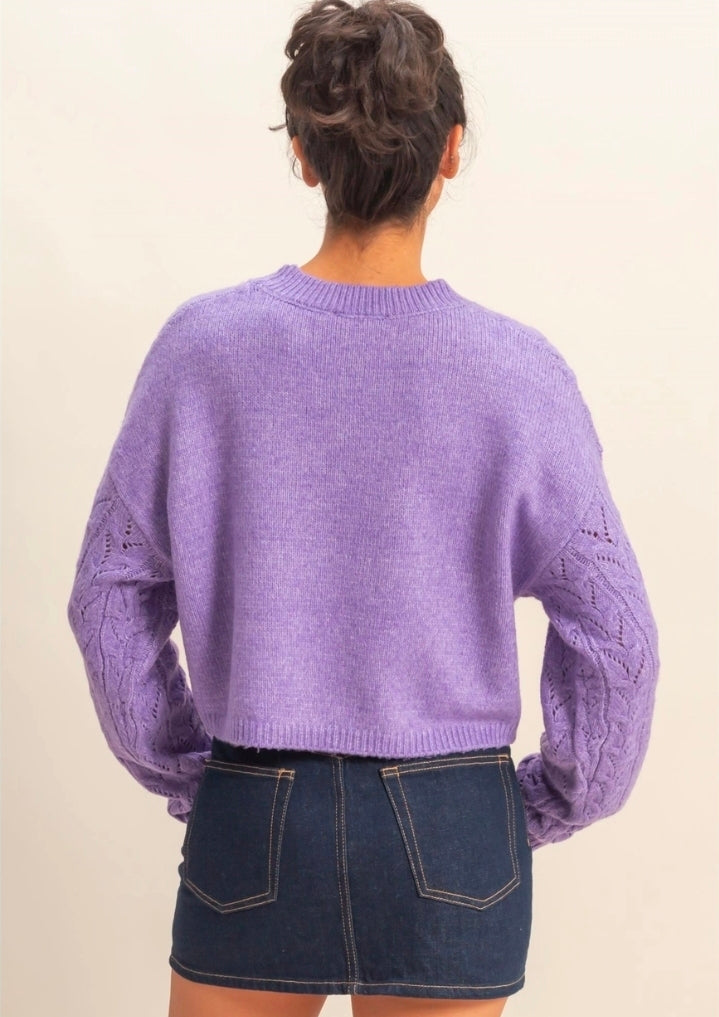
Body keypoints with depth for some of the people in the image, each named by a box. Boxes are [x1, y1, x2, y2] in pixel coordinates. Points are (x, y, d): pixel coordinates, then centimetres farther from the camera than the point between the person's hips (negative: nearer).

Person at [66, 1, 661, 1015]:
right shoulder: (518, 371, -11)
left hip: (253, 818, 1)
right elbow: (613, 635, -7)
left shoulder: (203, 345, -9)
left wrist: (183, 775, 9)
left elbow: (111, 595, -3)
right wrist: (549, 805, 7)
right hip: (451, 831, 0)